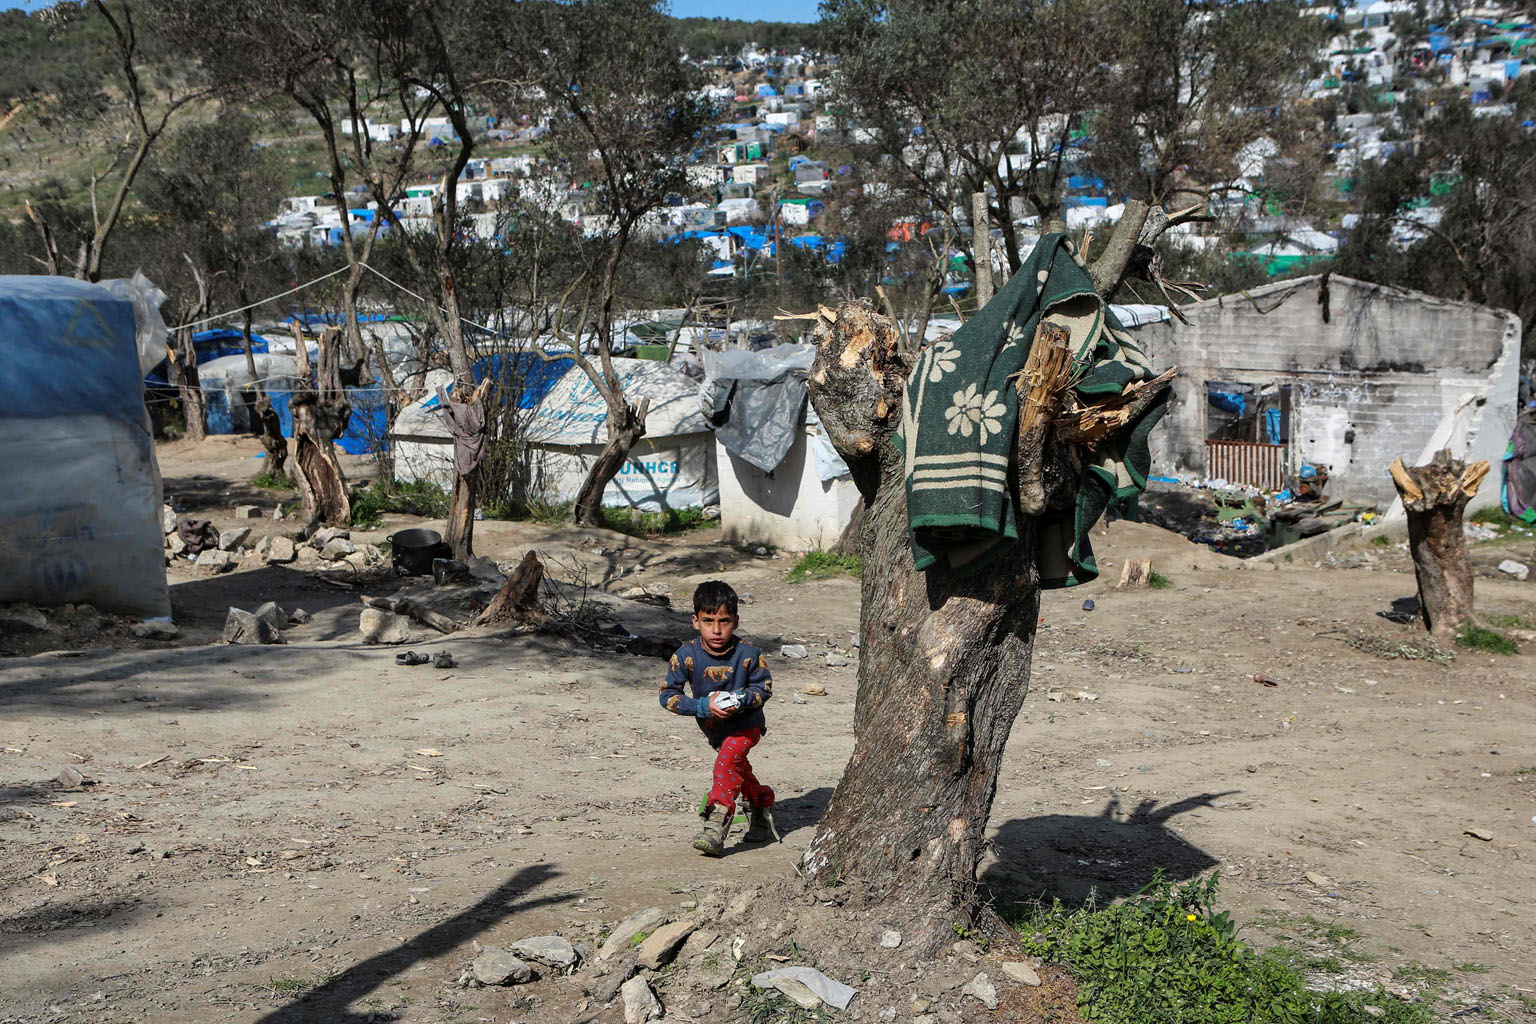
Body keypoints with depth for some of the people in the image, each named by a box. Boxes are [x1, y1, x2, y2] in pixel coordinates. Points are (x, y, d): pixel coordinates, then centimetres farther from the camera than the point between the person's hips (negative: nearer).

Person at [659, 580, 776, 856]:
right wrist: (703, 706, -33)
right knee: (738, 770, 26)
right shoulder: (686, 655, -25)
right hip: (713, 727, 4)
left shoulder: (748, 654, -27)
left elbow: (764, 688, -13)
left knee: (727, 760, -31)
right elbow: (668, 695, -20)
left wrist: (739, 701, -33)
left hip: (746, 723, -4)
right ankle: (761, 804, 55)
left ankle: (716, 826, -33)